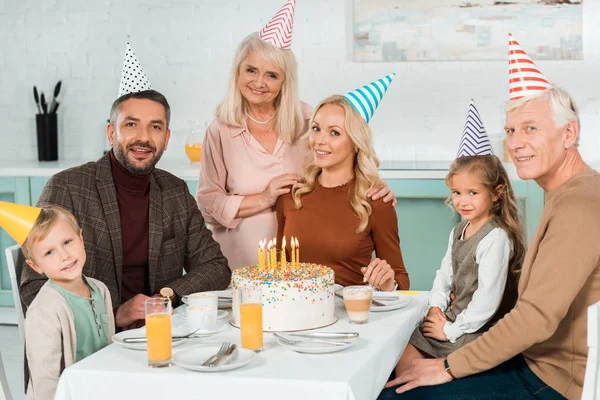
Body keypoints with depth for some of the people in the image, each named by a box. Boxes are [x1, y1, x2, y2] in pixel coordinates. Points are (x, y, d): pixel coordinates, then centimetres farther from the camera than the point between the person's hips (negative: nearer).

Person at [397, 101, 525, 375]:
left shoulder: (496, 239, -19)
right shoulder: (459, 231, 11)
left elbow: (487, 300, -23)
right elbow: (445, 274, 20)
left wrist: (451, 330, -15)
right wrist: (436, 307, 2)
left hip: (479, 332, -9)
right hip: (453, 320, 9)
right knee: (405, 357, 1)